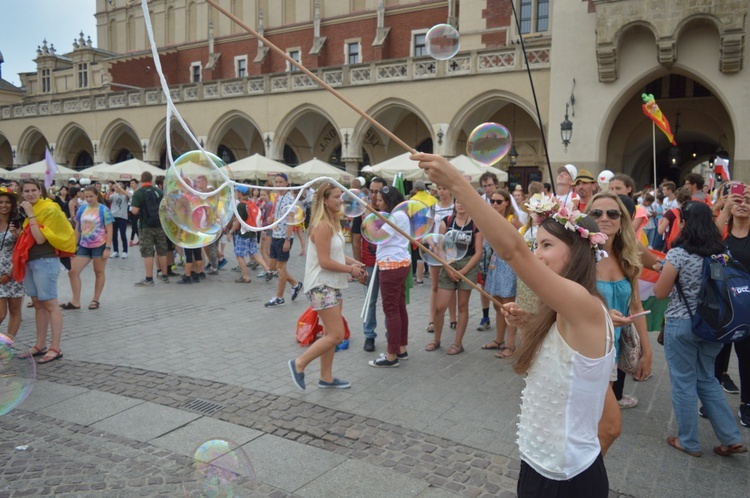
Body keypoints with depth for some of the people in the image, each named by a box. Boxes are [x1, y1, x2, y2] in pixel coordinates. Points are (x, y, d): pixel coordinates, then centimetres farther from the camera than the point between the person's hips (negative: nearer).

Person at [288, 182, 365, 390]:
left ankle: (326, 377, 24)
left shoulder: (333, 223, 11)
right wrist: (350, 269, -13)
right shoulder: (322, 226, -20)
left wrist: (353, 262, 4)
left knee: (330, 334, 14)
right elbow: (324, 262, -23)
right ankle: (299, 364, 7)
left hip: (332, 285, 10)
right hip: (321, 286, -10)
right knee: (336, 336, -8)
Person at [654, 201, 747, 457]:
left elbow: (660, 293, -9)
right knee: (707, 380, 21)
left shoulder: (678, 254, -17)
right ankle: (731, 438, 21)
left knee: (684, 383, 8)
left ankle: (688, 442, 21)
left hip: (682, 325, -6)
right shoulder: (723, 252, 0)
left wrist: (662, 273, 8)